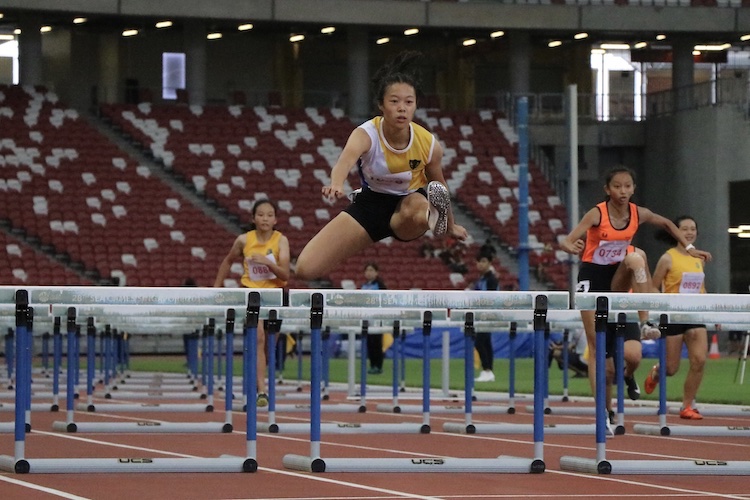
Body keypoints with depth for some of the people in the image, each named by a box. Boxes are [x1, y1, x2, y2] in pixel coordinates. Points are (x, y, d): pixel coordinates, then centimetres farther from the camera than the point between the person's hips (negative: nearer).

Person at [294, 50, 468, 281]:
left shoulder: (429, 144, -18)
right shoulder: (366, 134, -26)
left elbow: (439, 186, 3)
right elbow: (347, 158, -50)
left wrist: (450, 226, 18)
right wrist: (336, 184, -74)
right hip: (371, 202, 2)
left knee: (416, 206, -46)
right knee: (307, 268, -10)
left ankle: (433, 215, -16)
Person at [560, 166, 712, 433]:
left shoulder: (638, 213, -7)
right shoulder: (597, 214, -19)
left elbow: (666, 223, 15)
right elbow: (566, 242, -29)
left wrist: (689, 247, 9)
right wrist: (572, 247, -52)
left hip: (617, 277, 3)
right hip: (592, 278, -3)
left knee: (636, 257, -32)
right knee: (597, 347, -6)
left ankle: (646, 323, -30)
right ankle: (604, 412, -1)